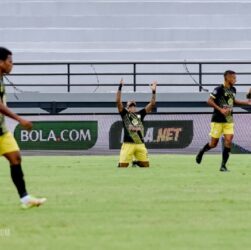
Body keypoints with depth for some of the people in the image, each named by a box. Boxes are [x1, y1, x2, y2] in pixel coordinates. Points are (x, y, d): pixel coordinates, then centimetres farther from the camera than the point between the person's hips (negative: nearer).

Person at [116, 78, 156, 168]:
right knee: (123, 165, -10)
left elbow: (152, 104, 15)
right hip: (128, 144, -4)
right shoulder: (124, 114, 9)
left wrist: (153, 91, 6)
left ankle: (136, 162, 32)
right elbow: (118, 101, -3)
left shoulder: (140, 114, 18)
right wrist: (120, 87, -8)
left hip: (140, 144, 4)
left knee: (146, 165, 1)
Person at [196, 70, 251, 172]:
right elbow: (210, 101, -17)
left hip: (229, 120, 6)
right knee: (213, 143, 1)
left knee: (228, 141, -9)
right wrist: (220, 109, -24)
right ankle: (201, 152, 33)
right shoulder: (219, 90, -15)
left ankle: (223, 165, -3)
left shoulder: (233, 90, 8)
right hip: (218, 120, -6)